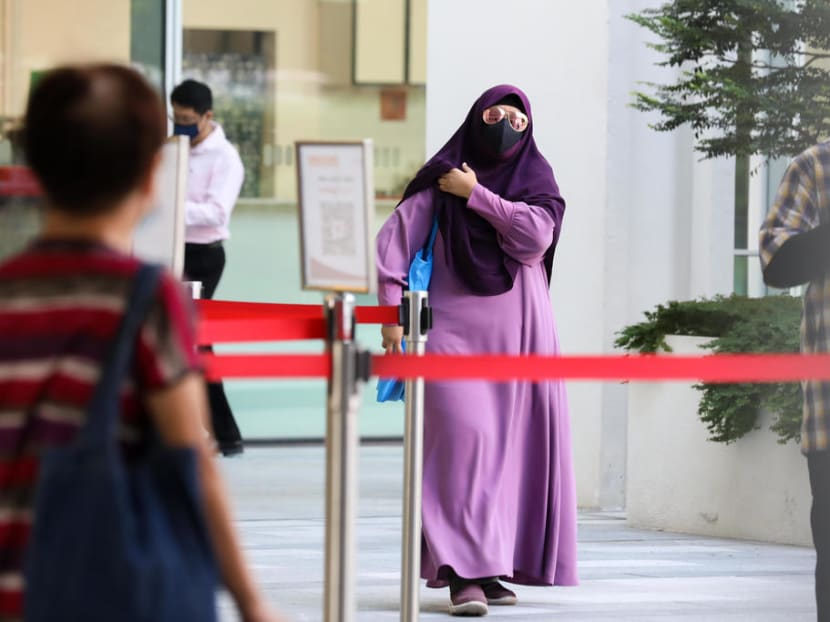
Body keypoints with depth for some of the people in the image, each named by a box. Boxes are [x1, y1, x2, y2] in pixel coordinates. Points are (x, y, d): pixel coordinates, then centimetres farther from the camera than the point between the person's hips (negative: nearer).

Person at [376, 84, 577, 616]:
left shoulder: (536, 178, 8)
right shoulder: (442, 180, 4)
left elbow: (537, 235, -11)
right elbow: (394, 241, -1)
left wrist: (475, 194, -8)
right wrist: (392, 312, -10)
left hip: (520, 335, 3)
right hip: (457, 330, -3)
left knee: (514, 447, 3)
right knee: (465, 438, -15)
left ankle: (494, 564, 13)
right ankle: (466, 574, -20)